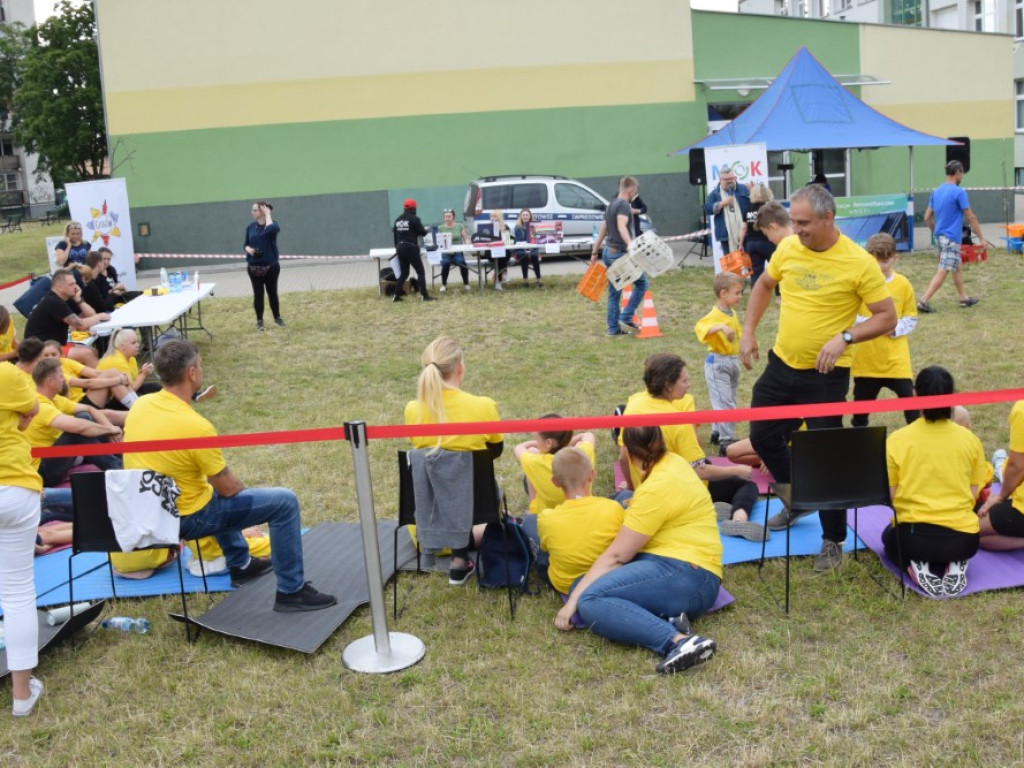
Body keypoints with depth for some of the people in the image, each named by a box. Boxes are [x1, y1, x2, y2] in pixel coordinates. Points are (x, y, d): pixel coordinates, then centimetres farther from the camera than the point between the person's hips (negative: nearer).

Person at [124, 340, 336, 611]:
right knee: (285, 502, -7)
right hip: (184, 518, -9)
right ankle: (291, 591, 2)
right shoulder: (195, 426, -27)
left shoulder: (140, 404, -4)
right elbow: (228, 487, -15)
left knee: (216, 490, 37)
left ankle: (240, 564, 43)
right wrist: (242, 487, 9)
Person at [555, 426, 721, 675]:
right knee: (580, 588, -3)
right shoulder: (670, 462, 12)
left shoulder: (659, 487, -15)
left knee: (590, 601, -27)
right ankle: (667, 622, -17)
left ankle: (677, 641, -36)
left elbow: (615, 556, -14)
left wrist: (573, 601, -9)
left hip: (685, 577, -10)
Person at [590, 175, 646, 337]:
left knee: (614, 292, 11)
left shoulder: (611, 205, 17)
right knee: (641, 283, 1)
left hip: (608, 252, 9)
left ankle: (614, 328, 11)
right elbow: (621, 226, -29)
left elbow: (602, 230, 22)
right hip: (620, 253, -9)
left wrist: (595, 252, 27)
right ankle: (626, 317, -6)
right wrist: (630, 244, -44)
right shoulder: (623, 205, -11)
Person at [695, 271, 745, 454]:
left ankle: (717, 433, 32)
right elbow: (700, 327, -38)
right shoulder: (715, 315, -19)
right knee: (724, 403, -11)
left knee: (729, 402, 18)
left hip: (733, 361, 9)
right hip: (718, 363, -9)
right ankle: (725, 442, -9)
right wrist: (721, 327, -47)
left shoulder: (733, 314, 9)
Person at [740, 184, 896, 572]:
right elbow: (764, 285, 16)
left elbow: (887, 317, -12)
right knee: (762, 437, 12)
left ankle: (833, 540, 18)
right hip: (781, 363, 6)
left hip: (825, 374, -5)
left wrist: (845, 337, -27)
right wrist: (749, 331, 7)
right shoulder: (787, 248, -2)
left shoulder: (859, 262, -17)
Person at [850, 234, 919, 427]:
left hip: (896, 357, 0)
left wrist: (895, 328, -13)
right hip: (866, 357, 0)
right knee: (862, 402, 10)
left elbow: (911, 317, 5)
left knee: (908, 397, -2)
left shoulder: (903, 284, -1)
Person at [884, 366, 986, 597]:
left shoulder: (897, 440, -7)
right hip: (963, 538, 2)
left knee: (890, 537, 35)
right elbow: (973, 495, 4)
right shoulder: (970, 439, 0)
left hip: (913, 536, -2)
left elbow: (889, 496, -4)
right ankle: (952, 566, 3)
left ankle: (917, 567, 2)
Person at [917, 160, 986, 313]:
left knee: (958, 267, 20)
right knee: (942, 272, -7)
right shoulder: (958, 192, -14)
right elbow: (970, 217, -10)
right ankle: (923, 301, -12)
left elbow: (927, 218, 11)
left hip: (940, 236, 8)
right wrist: (981, 237, -4)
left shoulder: (936, 191, 8)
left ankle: (964, 298, 27)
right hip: (951, 238, -8)